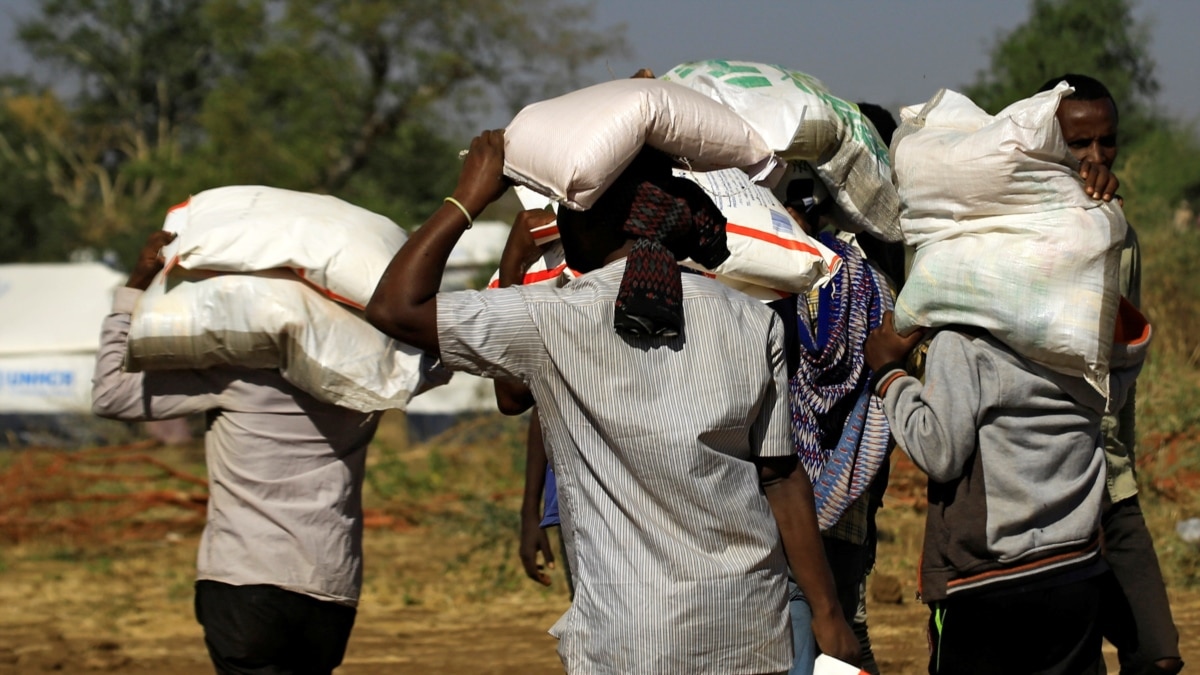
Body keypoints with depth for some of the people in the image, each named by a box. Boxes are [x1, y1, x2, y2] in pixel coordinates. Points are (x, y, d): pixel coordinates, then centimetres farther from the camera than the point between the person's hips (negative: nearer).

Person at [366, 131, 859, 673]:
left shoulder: (553, 325, -8)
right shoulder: (752, 323, 2)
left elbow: (394, 308, -4)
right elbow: (782, 478, 3)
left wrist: (468, 198, 5)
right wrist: (827, 613, 9)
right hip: (752, 625, 4)